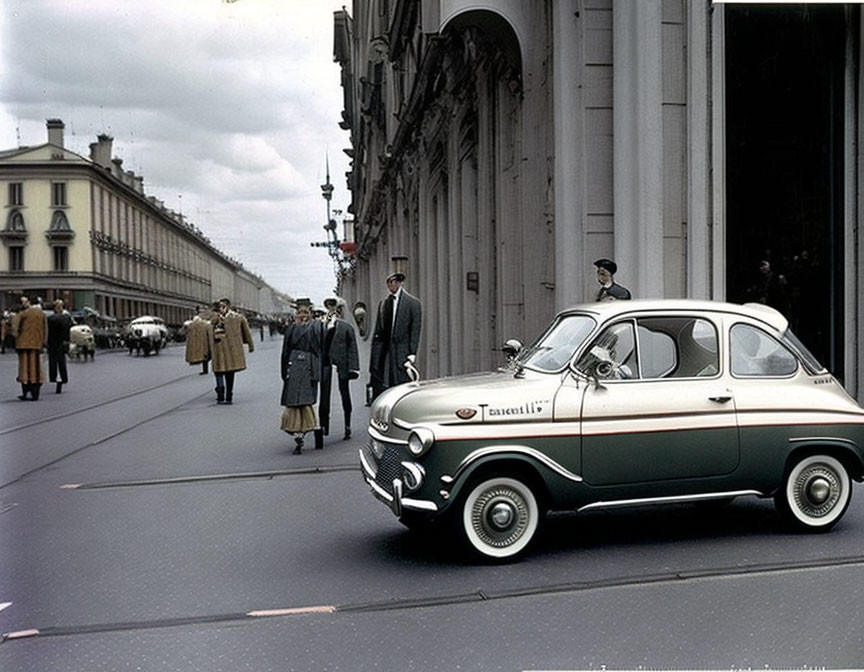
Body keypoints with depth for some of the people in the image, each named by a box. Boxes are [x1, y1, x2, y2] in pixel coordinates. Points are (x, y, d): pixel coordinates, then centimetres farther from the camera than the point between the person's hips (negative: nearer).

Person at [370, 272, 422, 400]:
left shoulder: (413, 303, 0)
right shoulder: (383, 303, 13)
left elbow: (415, 330, -3)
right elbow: (377, 330, 13)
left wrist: (412, 353, -9)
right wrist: (374, 355, 6)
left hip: (402, 353, -4)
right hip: (383, 352, 4)